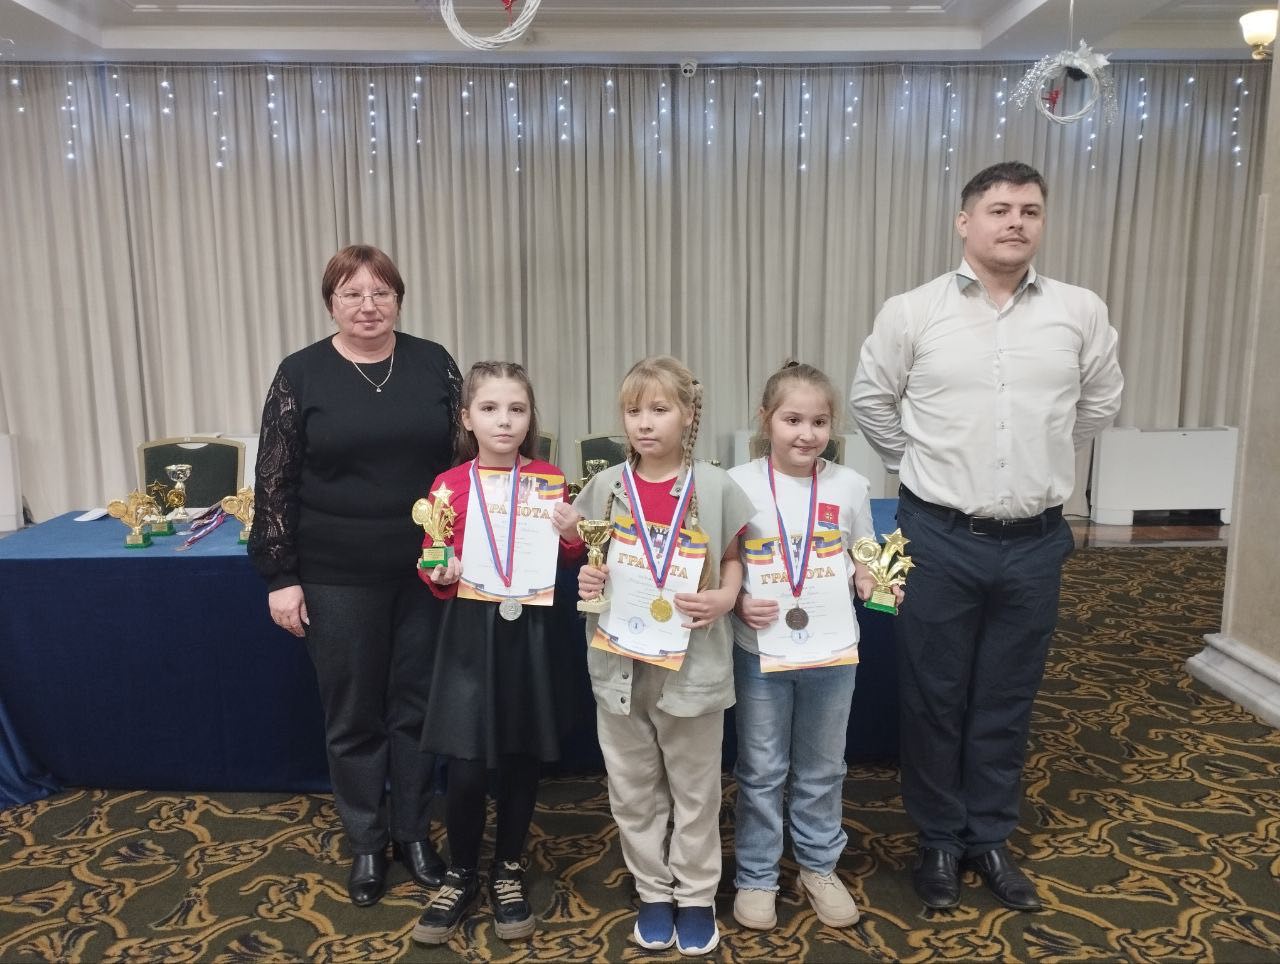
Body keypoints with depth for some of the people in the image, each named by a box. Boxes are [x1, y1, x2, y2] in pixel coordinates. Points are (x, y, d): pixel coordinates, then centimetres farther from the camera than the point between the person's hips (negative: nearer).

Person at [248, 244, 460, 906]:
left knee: (417, 706, 13)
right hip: (338, 579, -1)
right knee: (352, 715, 10)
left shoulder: (433, 364, 3)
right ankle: (366, 843, 29)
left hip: (426, 571, 1)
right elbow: (275, 481, -2)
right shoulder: (301, 374, -2)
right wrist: (280, 577, -4)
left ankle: (413, 832, 31)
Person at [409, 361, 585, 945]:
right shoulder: (449, 485, 0)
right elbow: (432, 562, 4)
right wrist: (441, 573, -18)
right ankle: (460, 875, 24)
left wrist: (574, 536, -9)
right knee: (466, 767, -1)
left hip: (527, 629, 1)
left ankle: (507, 871, 32)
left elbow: (566, 558, 11)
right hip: (470, 630, -1)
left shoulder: (548, 481, 2)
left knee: (521, 759, 10)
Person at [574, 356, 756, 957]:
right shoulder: (605, 487, 0)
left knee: (695, 791, 13)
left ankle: (696, 896, 32)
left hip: (691, 660, -2)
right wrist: (585, 581, -9)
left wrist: (724, 598, -14)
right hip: (620, 661, 2)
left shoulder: (715, 487, -7)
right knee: (632, 791, 15)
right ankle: (654, 892, 34)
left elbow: (734, 557, 4)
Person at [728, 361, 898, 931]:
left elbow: (863, 565, 8)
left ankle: (819, 866, 39)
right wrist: (739, 603, -23)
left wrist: (877, 587, -13)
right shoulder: (739, 485, -10)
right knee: (761, 770, 12)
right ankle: (756, 875, 31)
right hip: (760, 651, -2)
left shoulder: (849, 487, -3)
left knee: (822, 768, 19)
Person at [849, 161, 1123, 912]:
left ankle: (992, 838, 32)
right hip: (940, 537, -1)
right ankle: (940, 839, 28)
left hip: (1036, 541, 2)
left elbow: (1101, 403, 15)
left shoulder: (1082, 312, 0)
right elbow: (870, 399, 8)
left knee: (1007, 702, 14)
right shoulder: (912, 313, -5)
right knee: (935, 698, 9)